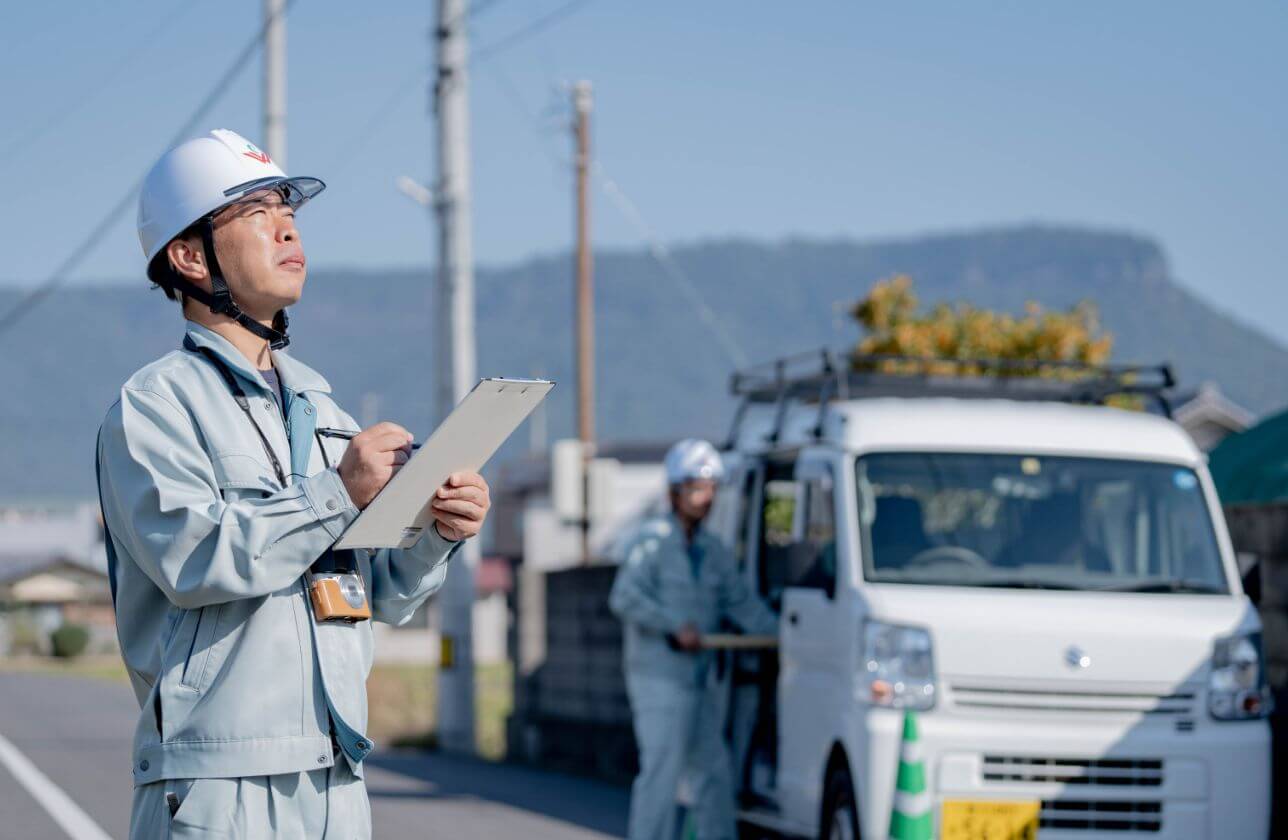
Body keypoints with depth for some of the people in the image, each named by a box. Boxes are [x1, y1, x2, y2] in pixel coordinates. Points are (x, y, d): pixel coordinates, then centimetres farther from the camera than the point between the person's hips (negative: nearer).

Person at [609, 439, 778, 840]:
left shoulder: (715, 552, 14)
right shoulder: (651, 542, -8)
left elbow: (742, 603, 12)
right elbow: (625, 598, -19)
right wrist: (676, 627, -23)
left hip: (698, 682, 8)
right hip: (659, 678, -8)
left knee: (714, 770, 12)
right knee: (662, 769, -13)